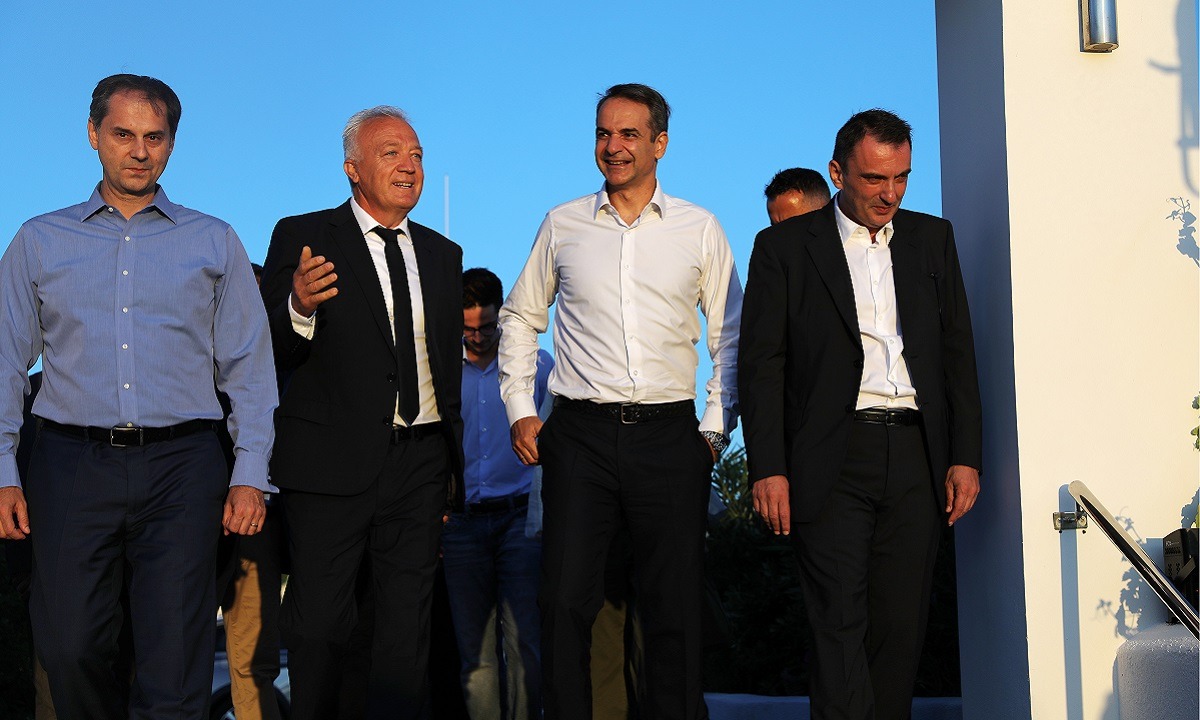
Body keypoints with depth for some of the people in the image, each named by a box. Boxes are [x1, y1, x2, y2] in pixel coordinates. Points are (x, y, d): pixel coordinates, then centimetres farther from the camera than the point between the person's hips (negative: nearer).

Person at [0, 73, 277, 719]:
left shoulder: (214, 242, 12)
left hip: (180, 468, -1)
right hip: (71, 465, 1)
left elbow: (249, 367, 9)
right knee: (70, 649, -1)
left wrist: (250, 474, -1)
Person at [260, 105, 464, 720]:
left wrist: (451, 464, 16)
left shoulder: (443, 254, 14)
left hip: (420, 465, 5)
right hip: (333, 463, -4)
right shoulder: (302, 238, -2)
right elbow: (269, 356, -7)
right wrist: (298, 308, -29)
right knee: (319, 627, 1)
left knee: (407, 628, 9)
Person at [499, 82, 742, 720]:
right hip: (580, 434, 1)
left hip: (669, 435, 0)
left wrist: (715, 428, 3)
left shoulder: (699, 229, 7)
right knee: (565, 602, -3)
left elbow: (731, 336, 11)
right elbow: (519, 319, 17)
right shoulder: (563, 225, 9)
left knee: (674, 611, 3)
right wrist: (519, 410, 8)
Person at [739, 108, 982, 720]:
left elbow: (958, 352, 13)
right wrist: (768, 469, -8)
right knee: (840, 624, -8)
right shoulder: (784, 247, 3)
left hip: (915, 457, 3)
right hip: (833, 461, -3)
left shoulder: (932, 239, 14)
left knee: (901, 625, 5)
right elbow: (761, 365, 0)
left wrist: (965, 457, 5)